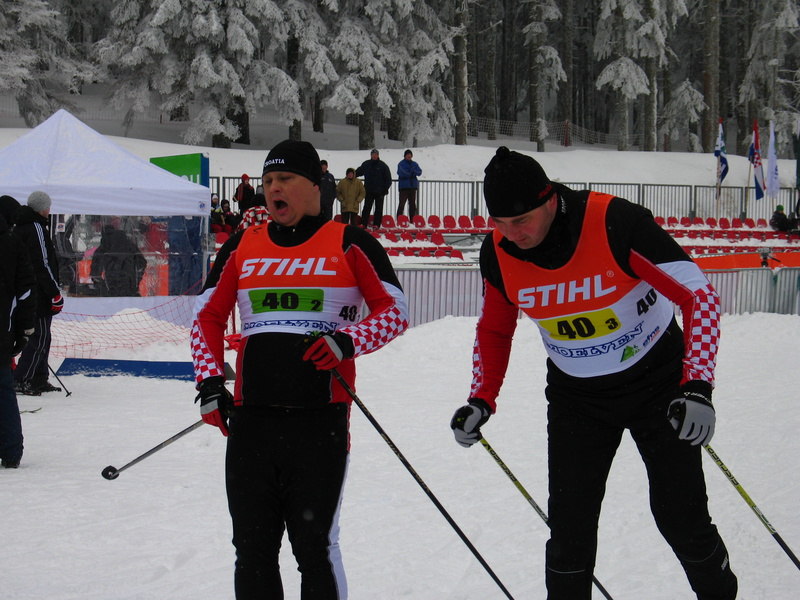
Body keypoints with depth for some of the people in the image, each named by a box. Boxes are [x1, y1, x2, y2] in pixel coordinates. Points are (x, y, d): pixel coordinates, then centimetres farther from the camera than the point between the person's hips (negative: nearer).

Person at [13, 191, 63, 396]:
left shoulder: (19, 228, 15)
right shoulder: (36, 228, -16)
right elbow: (43, 265, -20)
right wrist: (56, 293, -16)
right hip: (39, 294, -10)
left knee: (42, 337, 17)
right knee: (39, 338, -6)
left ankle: (39, 380, 21)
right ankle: (20, 380, -9)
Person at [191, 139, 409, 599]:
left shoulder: (348, 244, 3)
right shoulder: (244, 246, 14)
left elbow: (396, 311, 3)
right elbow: (208, 316, 21)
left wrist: (348, 341, -14)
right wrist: (209, 381, 8)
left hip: (320, 422, -4)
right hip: (250, 419, 4)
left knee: (315, 547, -2)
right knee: (253, 549, 8)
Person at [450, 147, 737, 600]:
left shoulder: (616, 222, -28)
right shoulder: (498, 253, -14)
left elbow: (698, 295, -25)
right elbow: (495, 330, 6)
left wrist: (698, 386, -35)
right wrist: (482, 399, -7)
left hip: (656, 383, -3)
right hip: (576, 398, 3)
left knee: (682, 520, 1)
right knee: (570, 529, -2)